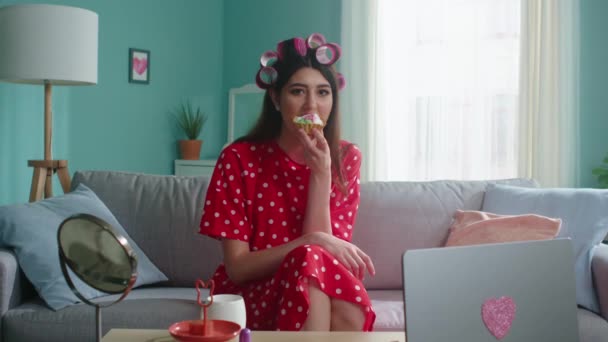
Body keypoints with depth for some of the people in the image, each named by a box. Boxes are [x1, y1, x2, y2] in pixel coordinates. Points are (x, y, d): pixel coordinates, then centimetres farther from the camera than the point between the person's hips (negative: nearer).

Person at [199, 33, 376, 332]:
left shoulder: (345, 158, 0)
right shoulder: (238, 158, -9)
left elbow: (324, 240, -10)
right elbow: (237, 268, -12)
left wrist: (321, 171, -20)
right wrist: (314, 241, -24)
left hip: (319, 290, 2)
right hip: (249, 297, -2)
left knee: (349, 313, -33)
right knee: (310, 260, -33)